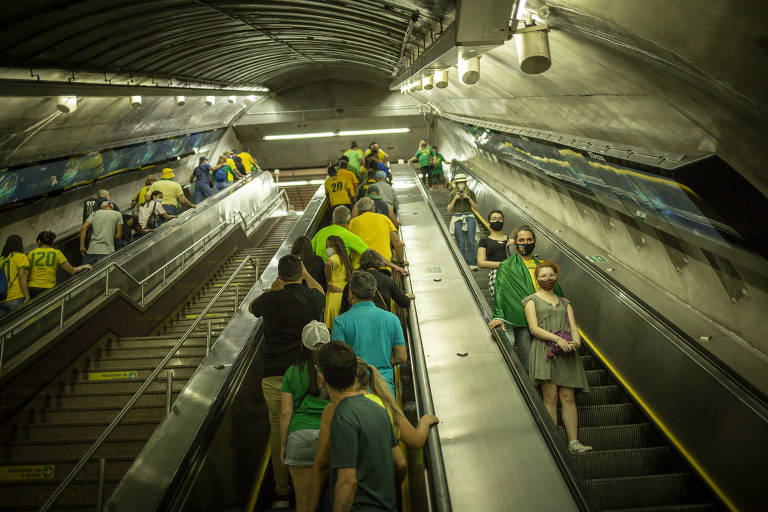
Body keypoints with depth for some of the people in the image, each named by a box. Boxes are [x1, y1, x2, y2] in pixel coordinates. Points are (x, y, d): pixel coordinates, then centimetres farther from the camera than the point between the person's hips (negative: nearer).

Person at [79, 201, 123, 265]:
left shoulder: (95, 213, 16)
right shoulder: (117, 214, 11)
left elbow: (83, 228, 3)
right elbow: (119, 235, 5)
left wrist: (82, 246, 6)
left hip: (92, 251, 2)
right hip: (107, 252, -2)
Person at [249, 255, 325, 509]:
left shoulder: (270, 300, -6)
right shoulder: (313, 298, -2)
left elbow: (252, 307, 19)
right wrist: (306, 273, 34)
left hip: (274, 376, -1)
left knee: (278, 429, 8)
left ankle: (281, 491, 14)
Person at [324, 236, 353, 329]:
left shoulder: (335, 257, -6)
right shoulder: (345, 259, 19)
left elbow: (329, 264, -29)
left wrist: (329, 283, -20)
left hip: (335, 294, -8)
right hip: (345, 295, 8)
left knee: (333, 327, -4)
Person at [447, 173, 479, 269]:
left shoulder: (470, 193, 10)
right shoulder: (453, 194, 10)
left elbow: (475, 207, 5)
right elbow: (449, 209, 5)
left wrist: (468, 198, -7)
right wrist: (455, 199, -7)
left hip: (469, 217, 0)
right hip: (457, 218, 0)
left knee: (471, 241, -7)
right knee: (460, 243, -4)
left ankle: (472, 263, -5)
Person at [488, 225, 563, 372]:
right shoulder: (507, 267, 5)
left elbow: (556, 290, 23)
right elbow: (500, 291, -5)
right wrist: (498, 316, -17)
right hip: (522, 323, -4)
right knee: (528, 364, -8)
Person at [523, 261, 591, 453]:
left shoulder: (565, 302, 24)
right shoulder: (531, 300, 9)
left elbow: (573, 327, 13)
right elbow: (534, 329, -3)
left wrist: (576, 340, -10)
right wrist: (557, 339, -15)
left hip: (567, 351, 4)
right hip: (544, 349, -4)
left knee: (568, 397, -3)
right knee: (550, 396, -9)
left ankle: (573, 442, -4)